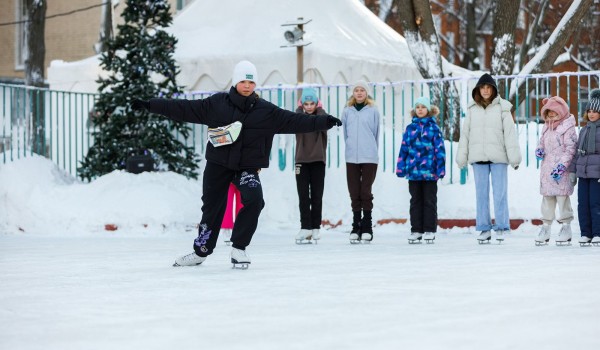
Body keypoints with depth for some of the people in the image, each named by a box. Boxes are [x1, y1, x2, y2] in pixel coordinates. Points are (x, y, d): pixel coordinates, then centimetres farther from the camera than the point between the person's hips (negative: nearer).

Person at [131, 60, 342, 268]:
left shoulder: (266, 110, 0)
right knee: (212, 207, 7)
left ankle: (239, 248, -6)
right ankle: (200, 252, 28)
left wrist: (322, 122, -10)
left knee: (254, 200, -22)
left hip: (248, 167, 0)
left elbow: (293, 121, -2)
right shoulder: (216, 104, -1)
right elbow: (184, 109, -1)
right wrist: (150, 106, -5)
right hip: (218, 165, 0)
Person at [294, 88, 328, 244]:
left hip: (318, 161, 0)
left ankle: (316, 228, 8)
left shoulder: (321, 114, 2)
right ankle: (305, 227, -2)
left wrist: (319, 109, -9)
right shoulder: (299, 115, 4)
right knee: (303, 197, -3)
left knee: (316, 196, 2)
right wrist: (300, 108, -8)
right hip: (302, 160, 1)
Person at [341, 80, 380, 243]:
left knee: (366, 193, -3)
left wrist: (372, 151, 10)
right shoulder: (347, 111, 8)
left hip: (369, 157, -2)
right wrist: (351, 148, 13)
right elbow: (345, 133, 14)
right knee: (354, 193, 3)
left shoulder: (373, 111, 2)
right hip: (351, 158, 2)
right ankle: (356, 227, 9)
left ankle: (367, 228, 3)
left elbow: (376, 134, 8)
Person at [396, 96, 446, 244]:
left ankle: (430, 230, 9)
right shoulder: (410, 128, 8)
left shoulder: (433, 128, 0)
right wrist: (401, 168, 6)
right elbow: (404, 148, 10)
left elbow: (440, 149, -1)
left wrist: (440, 168, -6)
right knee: (415, 201, 8)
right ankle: (416, 230, 13)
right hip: (413, 170, 3)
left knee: (429, 201, 3)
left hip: (429, 171, -3)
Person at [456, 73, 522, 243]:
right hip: (478, 157, 3)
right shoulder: (472, 109, 9)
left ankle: (501, 227, 4)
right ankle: (484, 228, 10)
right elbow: (465, 133, 12)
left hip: (498, 157, -3)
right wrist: (462, 157, 10)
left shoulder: (502, 108, 0)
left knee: (500, 193, -2)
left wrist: (514, 157, -7)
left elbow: (510, 133, -3)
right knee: (481, 194, 5)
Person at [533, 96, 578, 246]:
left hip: (561, 170, -7)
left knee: (562, 196, -6)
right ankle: (546, 227, 13)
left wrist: (562, 166, -19)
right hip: (546, 169, 7)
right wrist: (539, 150, 2)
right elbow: (542, 142, 27)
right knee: (547, 197, 8)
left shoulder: (567, 127, -5)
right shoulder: (547, 127, 17)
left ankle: (566, 227, 1)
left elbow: (570, 149, -11)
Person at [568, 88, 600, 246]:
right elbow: (577, 151, 21)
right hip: (583, 173, 6)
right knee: (582, 203, 5)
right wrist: (572, 171, 15)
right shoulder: (584, 130, 18)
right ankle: (585, 234, 12)